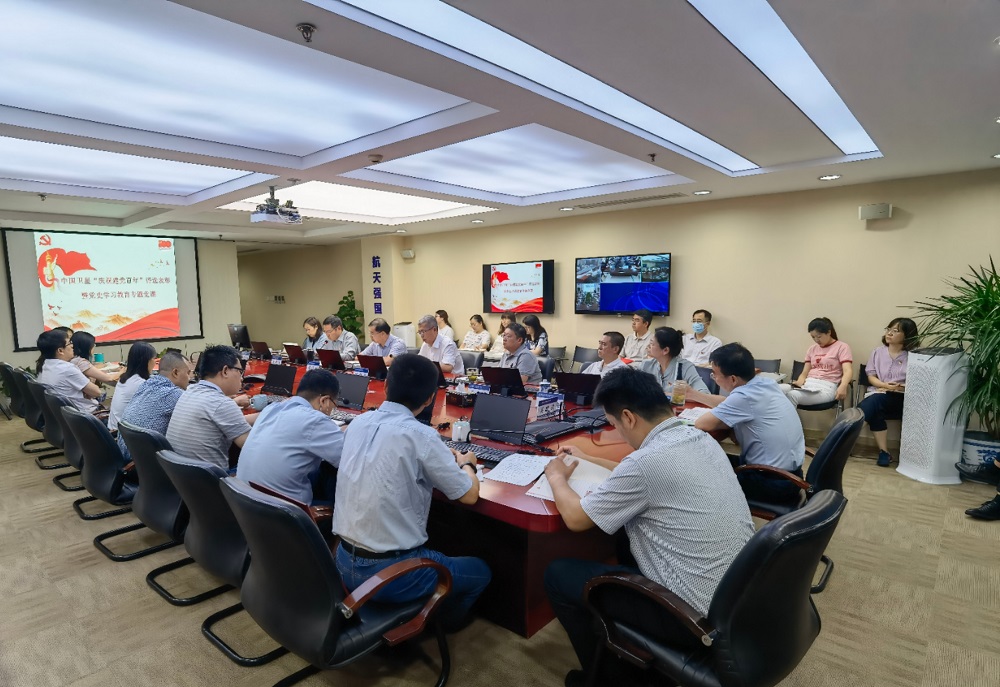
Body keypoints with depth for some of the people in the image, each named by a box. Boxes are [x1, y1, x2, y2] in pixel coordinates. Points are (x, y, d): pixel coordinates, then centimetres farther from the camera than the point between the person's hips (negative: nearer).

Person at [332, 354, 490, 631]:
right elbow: (470, 495, -10)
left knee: (435, 555, 34)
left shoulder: (359, 423, -1)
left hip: (345, 563, 7)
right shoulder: (420, 435, -21)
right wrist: (466, 463, 10)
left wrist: (442, 457, 19)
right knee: (480, 571, 18)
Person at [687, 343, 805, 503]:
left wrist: (729, 424, -2)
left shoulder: (744, 396, -26)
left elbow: (701, 424, -21)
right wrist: (693, 394, 21)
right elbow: (732, 405, 17)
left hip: (773, 482, -8)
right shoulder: (765, 382, 0)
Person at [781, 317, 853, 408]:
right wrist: (799, 382, -6)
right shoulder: (811, 349, 22)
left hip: (826, 386, -5)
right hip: (807, 384, 5)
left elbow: (847, 371, -7)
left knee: (792, 395, -36)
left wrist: (843, 386, -29)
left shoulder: (841, 347, 7)